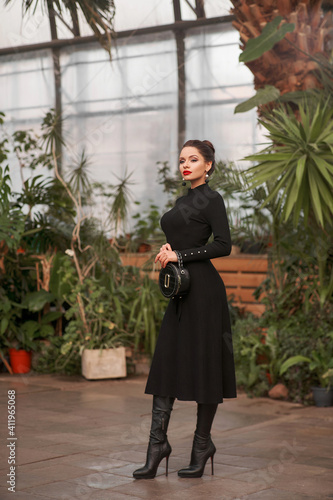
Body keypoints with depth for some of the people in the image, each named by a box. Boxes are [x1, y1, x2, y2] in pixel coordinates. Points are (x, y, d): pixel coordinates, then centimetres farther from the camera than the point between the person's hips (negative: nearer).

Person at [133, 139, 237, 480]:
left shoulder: (211, 199, -6)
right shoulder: (183, 200, 19)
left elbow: (224, 245, -16)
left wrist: (179, 255, -13)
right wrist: (167, 250, 5)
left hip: (202, 289, -9)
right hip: (180, 290, 9)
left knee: (204, 365, -1)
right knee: (166, 362, 3)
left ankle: (202, 443, 10)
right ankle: (158, 442, 5)